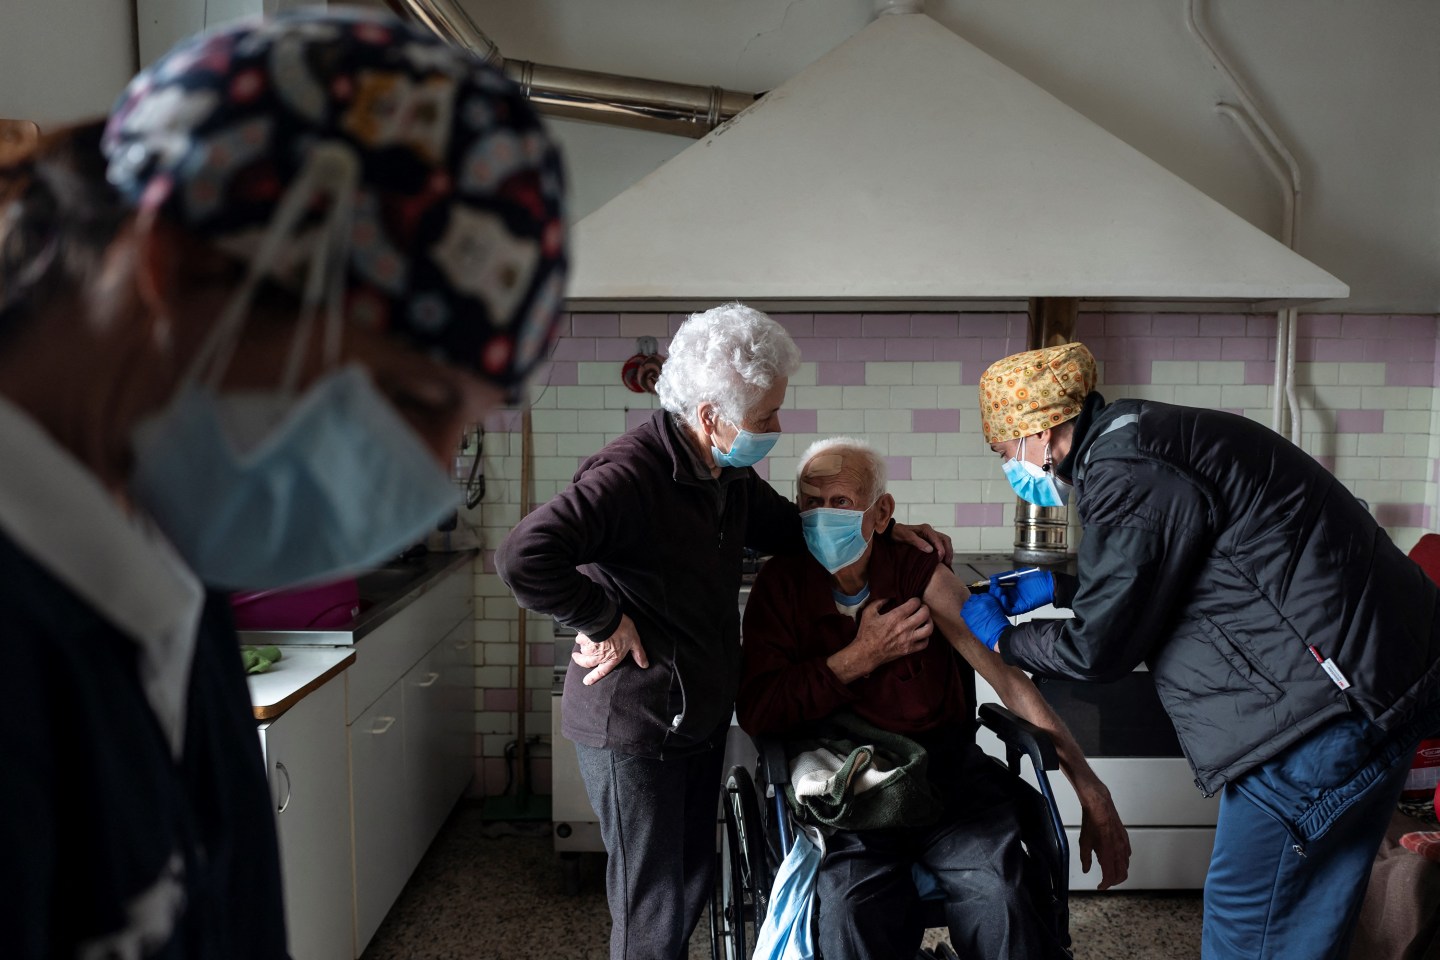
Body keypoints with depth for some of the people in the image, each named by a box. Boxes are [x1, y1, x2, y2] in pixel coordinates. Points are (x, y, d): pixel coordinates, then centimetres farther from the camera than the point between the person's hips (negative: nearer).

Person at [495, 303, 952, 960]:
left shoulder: (728, 473, 2)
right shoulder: (629, 476, -28)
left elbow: (785, 526, 19)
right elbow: (523, 559, -39)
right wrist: (605, 621, -27)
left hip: (699, 719, 9)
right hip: (633, 727, -8)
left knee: (693, 887, 24)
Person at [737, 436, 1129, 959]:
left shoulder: (920, 575, 2)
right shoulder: (781, 585, 2)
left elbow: (1009, 678, 0)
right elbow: (754, 709, -5)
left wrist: (1091, 792, -5)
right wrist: (861, 657, -9)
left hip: (944, 768, 1)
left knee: (998, 904, -26)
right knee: (855, 917, -29)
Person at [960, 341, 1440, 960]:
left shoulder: (1126, 472, -19)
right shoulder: (1142, 440, 13)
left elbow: (1097, 648, -14)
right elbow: (1149, 583, 26)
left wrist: (1001, 638, 3)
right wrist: (1055, 588, 25)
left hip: (1330, 695, -10)